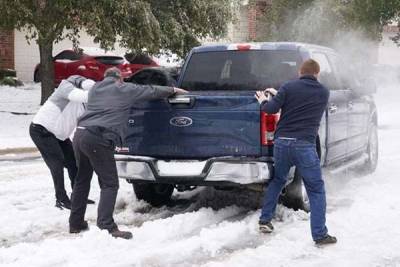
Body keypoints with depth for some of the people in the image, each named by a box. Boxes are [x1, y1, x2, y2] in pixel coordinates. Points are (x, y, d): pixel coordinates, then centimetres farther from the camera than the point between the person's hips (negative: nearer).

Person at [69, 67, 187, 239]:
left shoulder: (95, 89, 23)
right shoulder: (125, 90, 6)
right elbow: (151, 91, 17)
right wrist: (173, 90, 33)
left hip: (80, 134, 7)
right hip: (99, 140, -7)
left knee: (82, 180, 19)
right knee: (109, 184, -5)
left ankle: (75, 223, 25)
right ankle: (106, 227, -15)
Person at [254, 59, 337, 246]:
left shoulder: (289, 87, 1)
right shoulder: (323, 93, 9)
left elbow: (271, 109, -5)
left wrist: (263, 101, 17)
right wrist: (278, 95, 30)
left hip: (282, 142, 2)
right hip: (305, 145, -2)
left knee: (277, 181, 24)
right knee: (316, 190, 7)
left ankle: (265, 220, 28)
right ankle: (320, 235, 3)